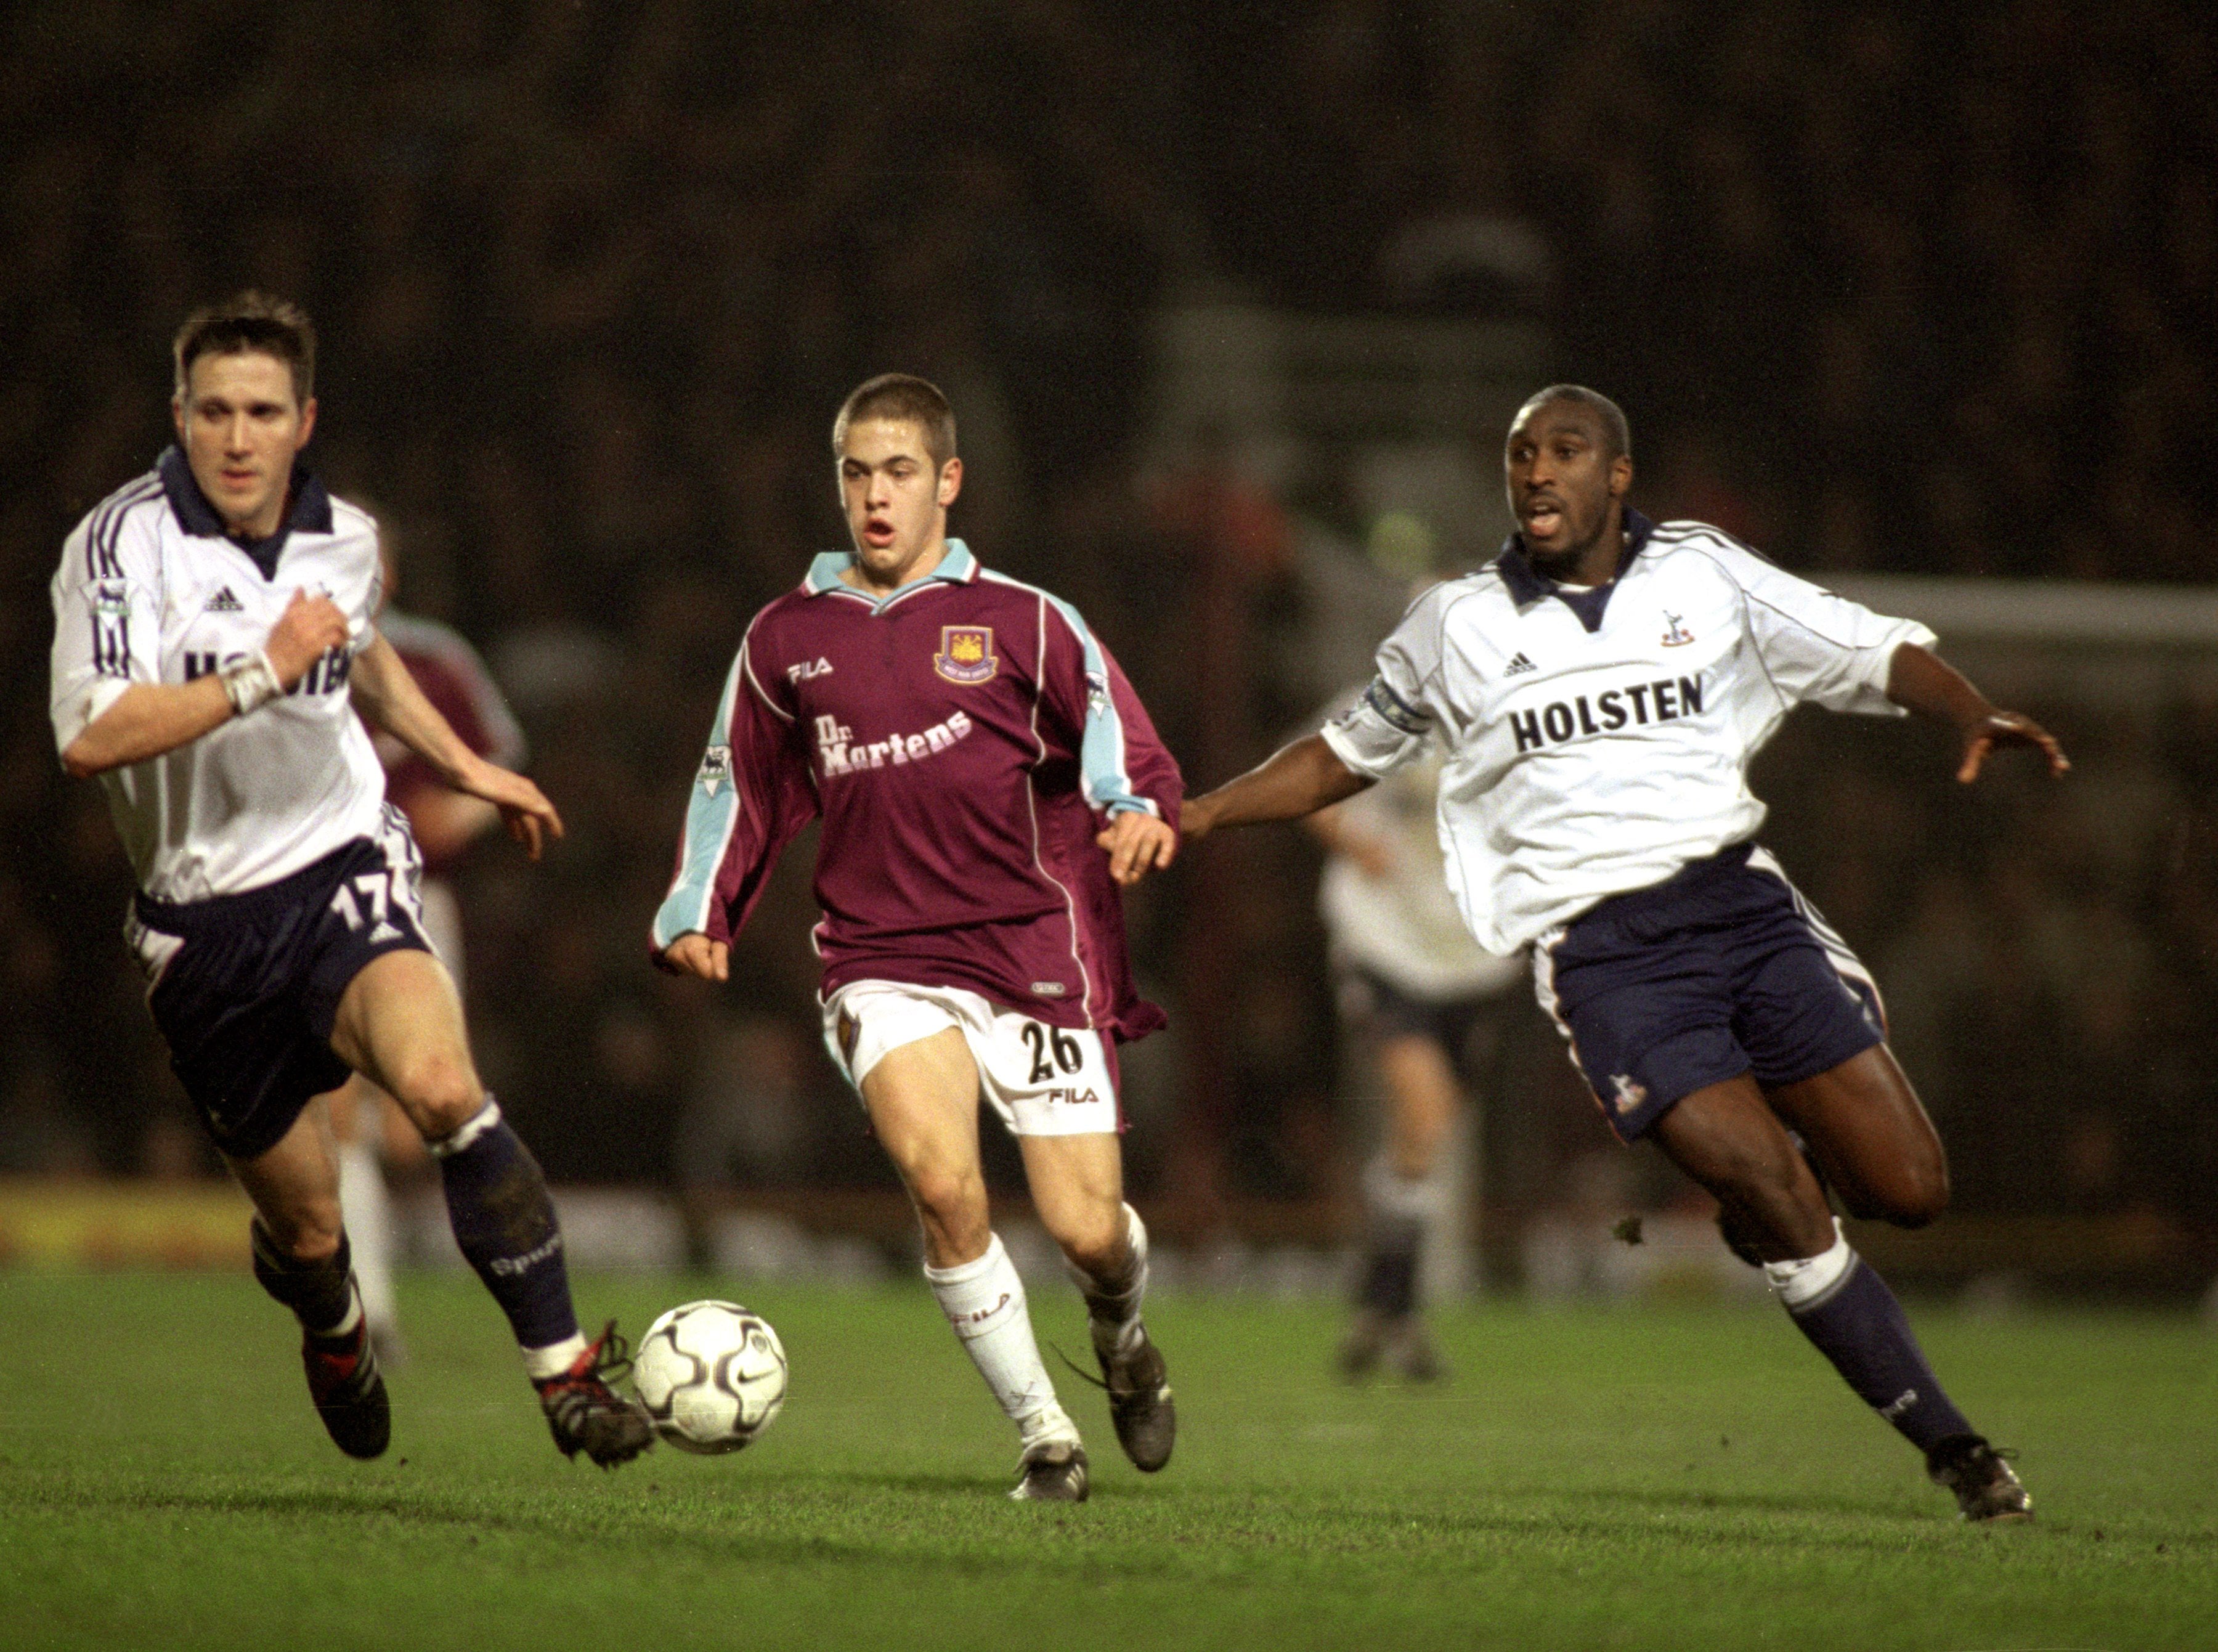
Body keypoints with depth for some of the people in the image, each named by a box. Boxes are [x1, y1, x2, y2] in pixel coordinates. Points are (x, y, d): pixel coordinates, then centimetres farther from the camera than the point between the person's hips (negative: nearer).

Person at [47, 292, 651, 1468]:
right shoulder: (122, 544, -14)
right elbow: (91, 736, -28)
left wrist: (465, 766, 29)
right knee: (306, 1229, 8)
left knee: (440, 1085, -30)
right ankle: (334, 1332, 47)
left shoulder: (344, 540, 2)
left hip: (342, 869, 1)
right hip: (204, 923, -1)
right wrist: (265, 673, -28)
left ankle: (565, 1372, -24)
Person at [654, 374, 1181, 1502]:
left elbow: (1127, 754, 4)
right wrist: (698, 914, 8)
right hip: (881, 963, 1)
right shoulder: (785, 642, 11)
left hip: (1031, 951, -1)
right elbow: (741, 792, 22)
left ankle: (1122, 1338, 33)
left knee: (1087, 1231, -6)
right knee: (942, 1181, -25)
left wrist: (1138, 814, -19)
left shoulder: (1022, 623, 5)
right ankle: (1043, 1434, -9)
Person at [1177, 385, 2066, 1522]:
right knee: (1779, 1204, -16)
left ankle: (1753, 1182, 28)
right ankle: (1949, 1444, -4)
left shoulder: (1708, 575, 10)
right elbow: (1348, 752, 24)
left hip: (1739, 901, 2)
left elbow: (1873, 655, 9)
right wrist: (1193, 817, 17)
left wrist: (1973, 715, -10)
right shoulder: (1455, 628, 10)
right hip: (1599, 948, -2)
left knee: (1906, 1188, -6)